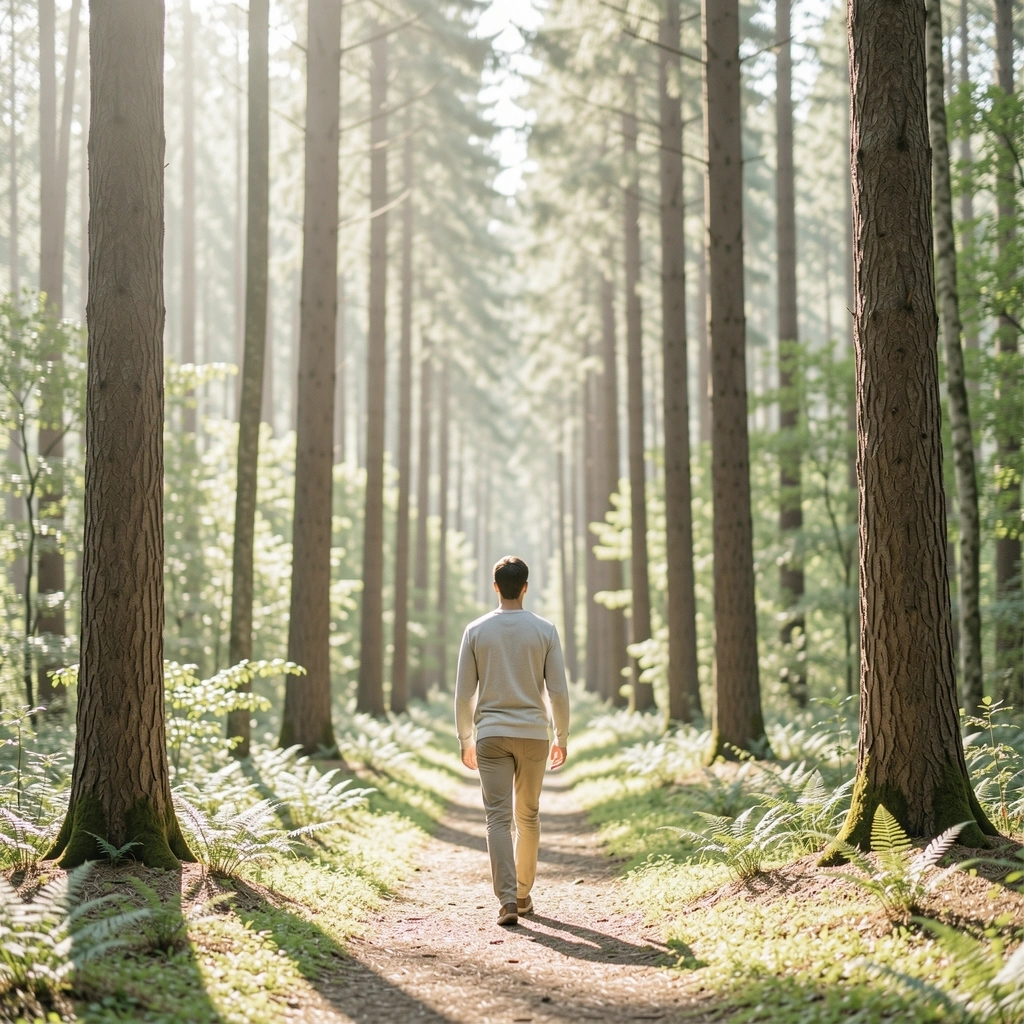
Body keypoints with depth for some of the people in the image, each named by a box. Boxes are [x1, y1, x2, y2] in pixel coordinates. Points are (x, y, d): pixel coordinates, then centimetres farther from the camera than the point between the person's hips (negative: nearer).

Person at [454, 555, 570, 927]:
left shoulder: (476, 631, 0)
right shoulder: (545, 630, 0)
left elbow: (464, 694, 1)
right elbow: (558, 692, -1)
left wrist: (465, 741, 11)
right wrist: (562, 738, 10)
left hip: (490, 735, -1)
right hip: (534, 734, 1)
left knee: (498, 816, -3)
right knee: (528, 816, 14)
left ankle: (508, 899, -15)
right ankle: (523, 893, 24)